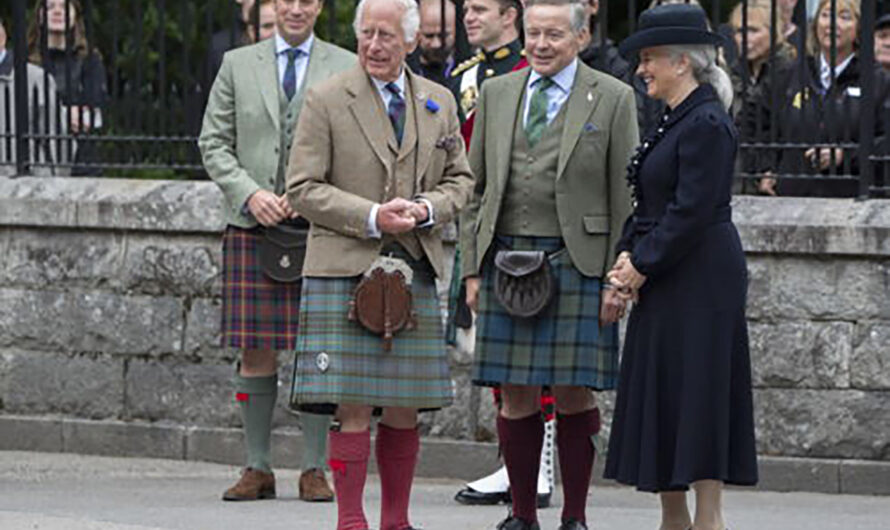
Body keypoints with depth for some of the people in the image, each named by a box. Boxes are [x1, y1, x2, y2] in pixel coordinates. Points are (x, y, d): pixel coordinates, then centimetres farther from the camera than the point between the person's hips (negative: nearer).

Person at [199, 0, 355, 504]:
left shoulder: (346, 67, 7)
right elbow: (214, 143, 8)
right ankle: (258, 468, 9)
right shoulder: (238, 65, 10)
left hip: (321, 227, -1)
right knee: (256, 351, 1)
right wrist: (250, 193, -8)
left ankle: (315, 469, 5)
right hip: (253, 227, 1)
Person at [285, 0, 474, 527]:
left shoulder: (439, 103, 12)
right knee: (352, 405, -7)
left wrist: (426, 209, -4)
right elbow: (303, 189, -3)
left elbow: (460, 179, 17)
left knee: (405, 405, 5)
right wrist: (371, 217, -14)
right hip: (345, 268, -4)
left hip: (414, 271, 4)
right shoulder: (326, 100, -1)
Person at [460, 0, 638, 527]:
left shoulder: (613, 99, 2)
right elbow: (476, 187, 14)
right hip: (508, 262, 3)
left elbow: (626, 197, 0)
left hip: (577, 264, -3)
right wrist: (473, 267, 7)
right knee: (515, 395, 4)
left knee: (574, 394, 0)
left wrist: (618, 280, -5)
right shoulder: (497, 94, 12)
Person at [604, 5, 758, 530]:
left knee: (696, 396, -7)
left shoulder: (706, 124, -15)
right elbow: (651, 203, 18)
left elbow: (692, 211, -20)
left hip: (699, 283, -10)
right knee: (663, 396, 11)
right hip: (668, 282, 10)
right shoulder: (675, 122, 16)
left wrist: (643, 265, -15)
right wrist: (627, 255, 3)